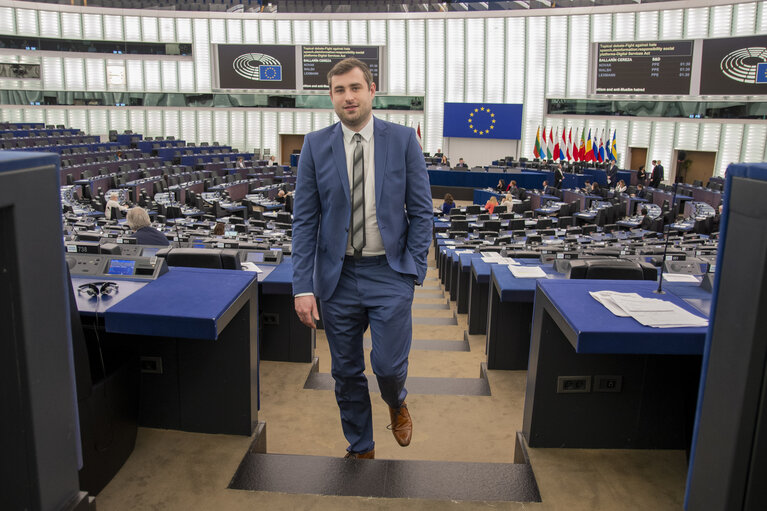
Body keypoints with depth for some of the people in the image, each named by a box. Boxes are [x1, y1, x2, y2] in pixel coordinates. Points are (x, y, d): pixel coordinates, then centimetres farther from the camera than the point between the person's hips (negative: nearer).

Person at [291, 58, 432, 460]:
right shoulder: (315, 146, 0)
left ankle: (397, 404, 35)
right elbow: (304, 220, -1)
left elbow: (420, 211, 0)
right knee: (346, 373, 11)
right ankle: (360, 449, 34)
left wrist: (414, 270, -7)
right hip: (338, 275, 2)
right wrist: (303, 287, -7)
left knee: (389, 364, -3)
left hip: (390, 272, -1)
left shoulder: (403, 140, -2)